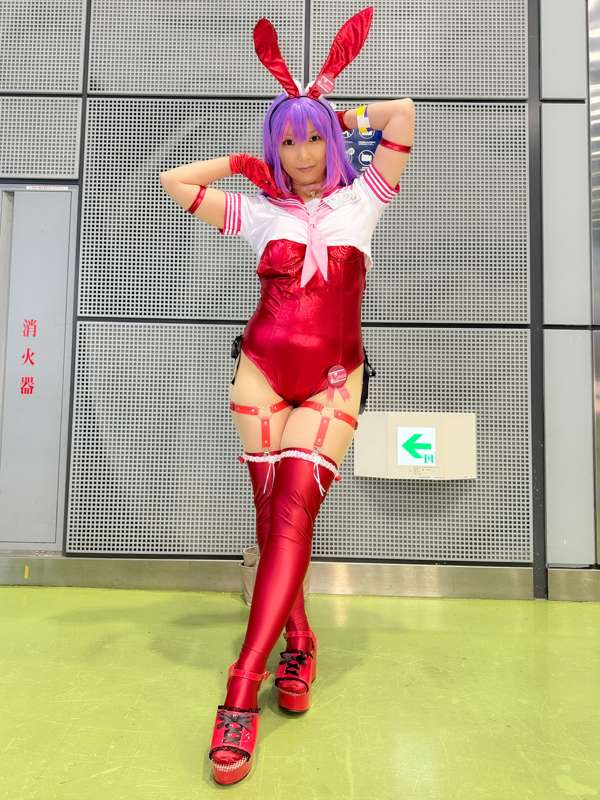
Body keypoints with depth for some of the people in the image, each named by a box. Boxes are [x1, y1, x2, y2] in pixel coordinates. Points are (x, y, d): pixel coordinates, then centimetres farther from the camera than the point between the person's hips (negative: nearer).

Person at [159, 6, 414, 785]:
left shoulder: (361, 201, 10)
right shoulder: (260, 210, 12)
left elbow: (405, 112, 5)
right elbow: (173, 182, 14)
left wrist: (340, 117, 19)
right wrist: (243, 160, 19)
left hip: (333, 380, -1)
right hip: (261, 370, 2)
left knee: (294, 514, -15)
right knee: (274, 519, 0)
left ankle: (242, 692, -13)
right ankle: (299, 646, 20)